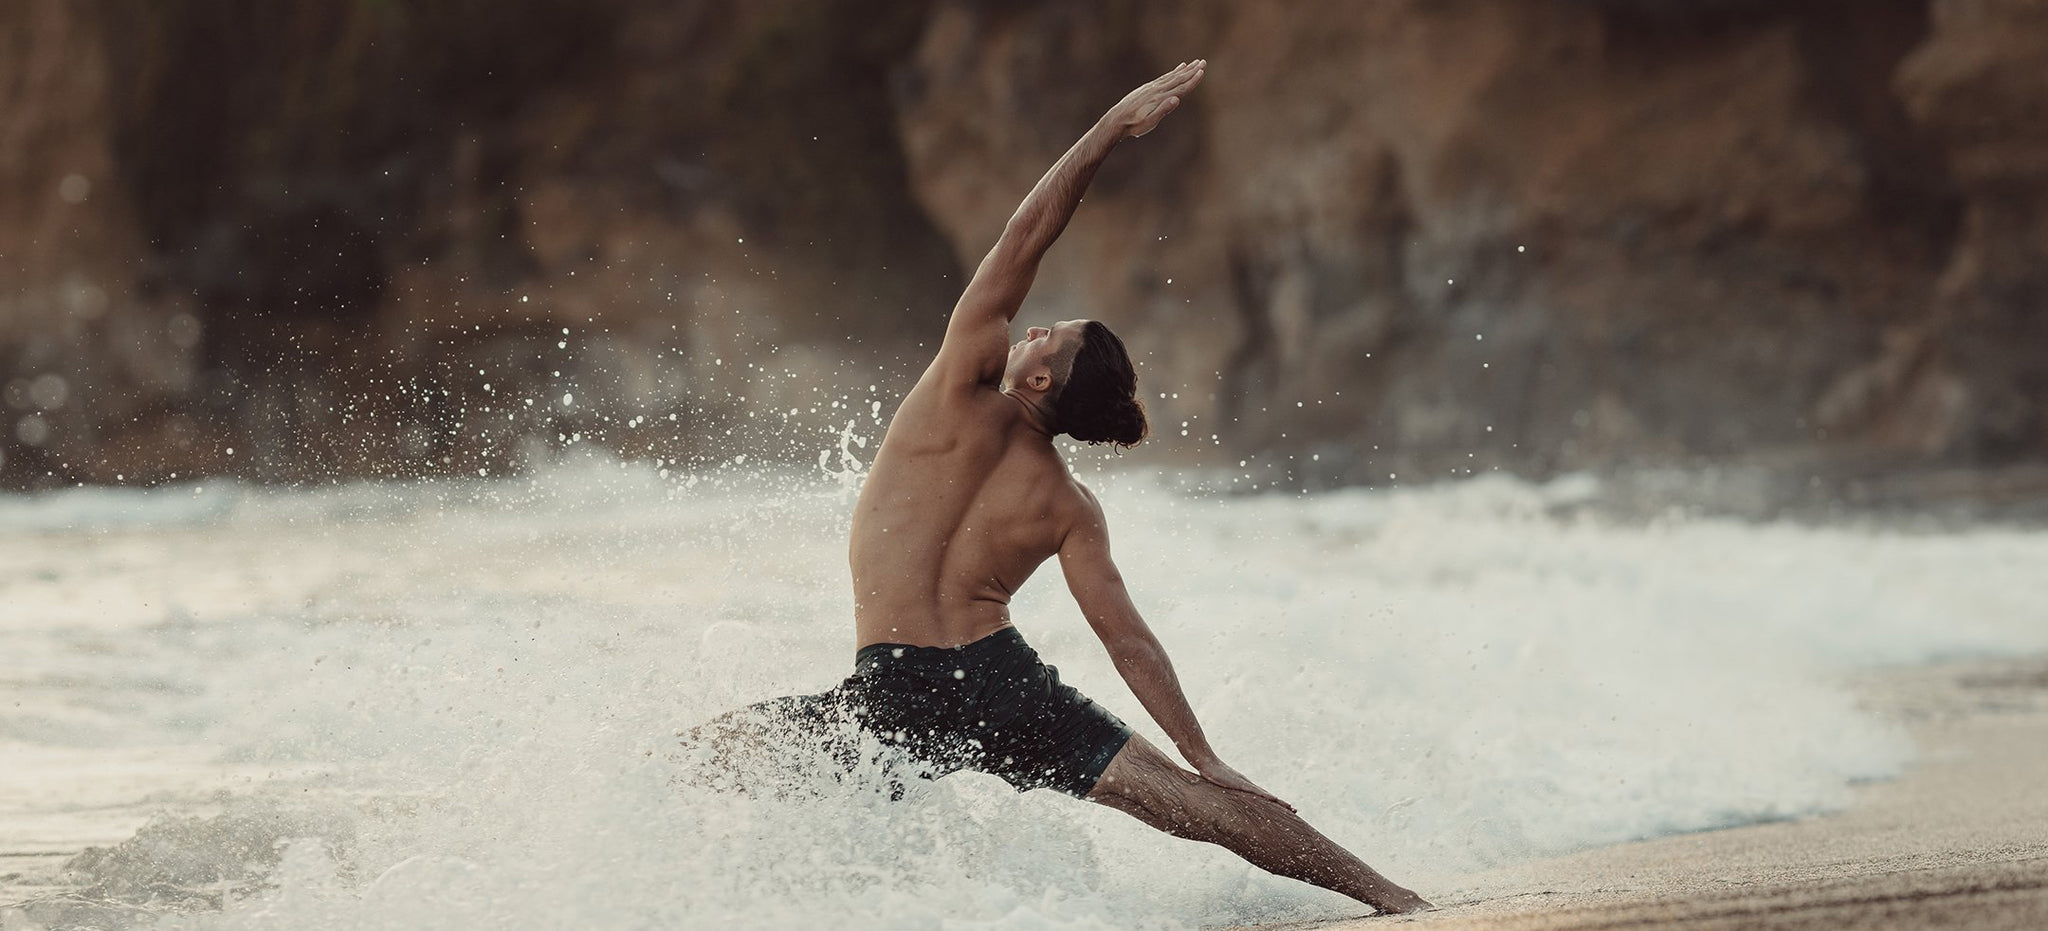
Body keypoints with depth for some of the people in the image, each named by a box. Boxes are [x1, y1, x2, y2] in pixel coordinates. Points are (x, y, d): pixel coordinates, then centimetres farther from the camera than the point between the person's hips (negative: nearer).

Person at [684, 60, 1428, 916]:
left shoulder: (965, 398, -2)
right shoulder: (1072, 510, 5)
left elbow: (1023, 238, -7)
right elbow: (1128, 640, 0)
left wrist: (1111, 129, -9)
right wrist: (1207, 759, 4)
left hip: (895, 700, -3)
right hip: (1008, 686, 3)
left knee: (687, 761, 11)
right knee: (1202, 803, 4)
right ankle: (1390, 897, 3)